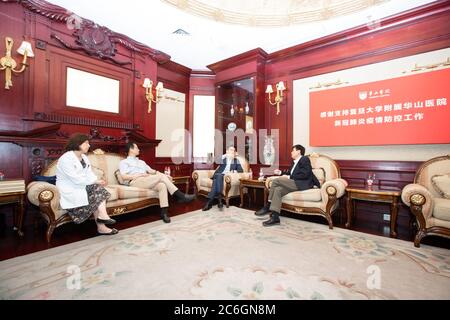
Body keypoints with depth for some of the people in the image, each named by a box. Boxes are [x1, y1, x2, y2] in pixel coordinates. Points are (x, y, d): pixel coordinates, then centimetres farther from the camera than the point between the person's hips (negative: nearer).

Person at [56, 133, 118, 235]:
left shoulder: (84, 157, 11)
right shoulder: (66, 159, -16)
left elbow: (89, 174, 3)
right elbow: (76, 179, -24)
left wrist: (97, 181, -17)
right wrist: (95, 181, -21)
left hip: (82, 186, 8)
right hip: (69, 189, -8)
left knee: (99, 189, -18)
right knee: (95, 196, -23)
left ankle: (102, 216, -28)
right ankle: (101, 226, -20)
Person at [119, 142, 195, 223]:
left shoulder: (141, 162, 33)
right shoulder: (124, 162, 14)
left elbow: (151, 171, 21)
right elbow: (124, 176, -4)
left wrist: (157, 172, 0)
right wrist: (141, 175, -12)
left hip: (146, 182, 6)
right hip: (135, 182, -5)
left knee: (162, 185, -28)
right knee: (161, 176, -25)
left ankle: (164, 212, -32)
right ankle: (181, 196, -26)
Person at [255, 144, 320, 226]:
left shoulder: (305, 159, -3)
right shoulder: (295, 162, 23)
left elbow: (305, 174, -15)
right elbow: (290, 173, 34)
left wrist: (289, 177, -12)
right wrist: (280, 172, 19)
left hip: (302, 184, -9)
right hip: (295, 184, 9)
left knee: (276, 181, -20)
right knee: (278, 190, -14)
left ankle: (268, 207, -15)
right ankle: (275, 217, -18)